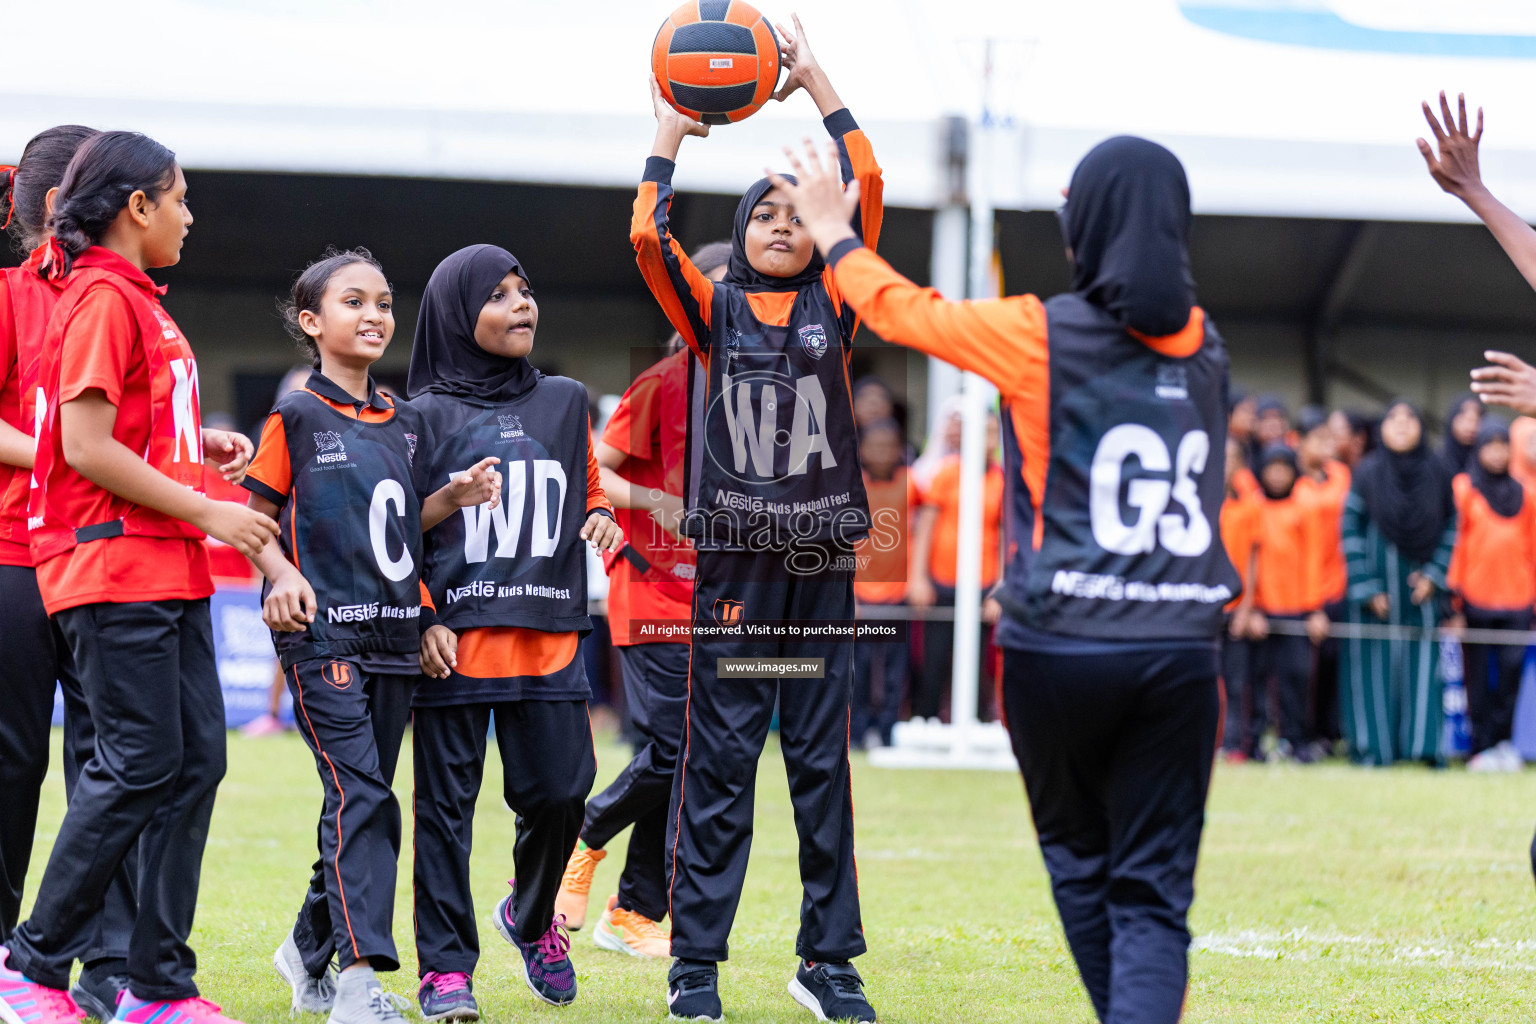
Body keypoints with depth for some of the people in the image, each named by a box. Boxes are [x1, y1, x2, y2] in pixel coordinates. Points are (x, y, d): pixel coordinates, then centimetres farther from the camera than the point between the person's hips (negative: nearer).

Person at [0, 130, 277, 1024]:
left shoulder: (137, 300, 17)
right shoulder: (103, 298, -12)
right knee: (140, 765, -9)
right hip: (113, 567, -10)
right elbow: (86, 447, -18)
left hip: (168, 570, 10)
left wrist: (200, 444, 9)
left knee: (197, 760, 6)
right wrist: (206, 510, -14)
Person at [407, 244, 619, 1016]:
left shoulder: (565, 403, 14)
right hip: (455, 642, -3)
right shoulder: (426, 415, 2)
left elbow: (589, 491, 24)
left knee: (560, 791, 2)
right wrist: (422, 620, -9)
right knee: (447, 803, -2)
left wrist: (602, 518, 0)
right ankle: (446, 968, 4)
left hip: (548, 640, 3)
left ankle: (532, 917, 30)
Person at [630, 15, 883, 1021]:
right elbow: (648, 236, -9)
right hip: (735, 565, -1)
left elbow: (869, 192, -1)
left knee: (823, 761, 5)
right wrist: (670, 133, 0)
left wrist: (818, 83, 0)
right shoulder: (716, 311, 7)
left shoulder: (833, 306, 9)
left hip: (822, 564, 2)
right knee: (719, 762, -1)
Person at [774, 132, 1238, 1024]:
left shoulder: (1039, 336, -3)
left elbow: (898, 308, 10)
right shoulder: (1204, 346, 8)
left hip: (1059, 649, -2)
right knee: (1154, 893, 1)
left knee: (1080, 860, 18)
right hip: (1180, 653, 2)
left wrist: (833, 232, 27)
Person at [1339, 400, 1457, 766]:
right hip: (1375, 592, -2)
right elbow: (1351, 531, -2)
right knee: (1375, 665, -3)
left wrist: (1434, 574, -3)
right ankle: (1372, 747, 1)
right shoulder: (1366, 473, -1)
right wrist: (1367, 589, -8)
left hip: (1420, 589, 2)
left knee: (1421, 664, -1)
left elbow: (1451, 527, 10)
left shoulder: (1435, 475, 6)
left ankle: (1423, 745, 2)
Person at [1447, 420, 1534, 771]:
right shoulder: (1463, 488, 4)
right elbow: (1453, 539, 1)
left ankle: (1503, 741, 7)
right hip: (1476, 594, -3)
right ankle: (1482, 746, 3)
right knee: (1478, 674, 0)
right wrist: (1453, 588, -5)